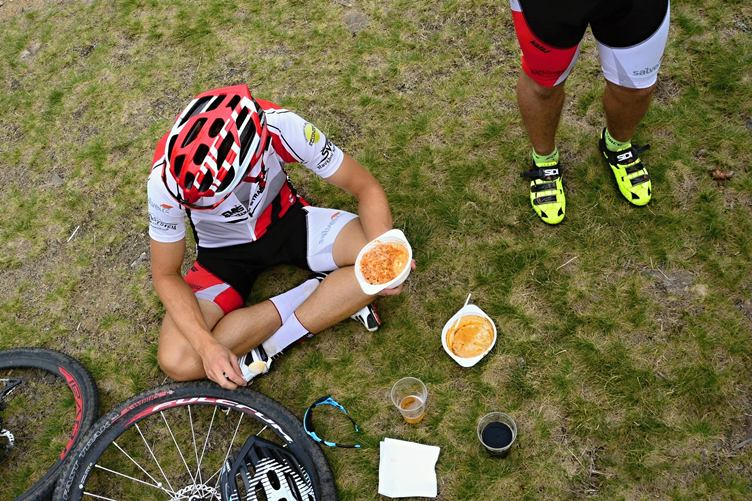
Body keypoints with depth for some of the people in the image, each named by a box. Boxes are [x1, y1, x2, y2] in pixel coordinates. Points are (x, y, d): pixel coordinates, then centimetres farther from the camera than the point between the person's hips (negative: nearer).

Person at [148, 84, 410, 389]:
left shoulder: (281, 128, -33)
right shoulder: (167, 178, -31)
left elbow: (366, 187, -20)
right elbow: (166, 275, -17)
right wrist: (207, 346, -31)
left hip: (285, 220, 0)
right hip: (225, 251, 0)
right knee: (177, 362, -23)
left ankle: (264, 348, -16)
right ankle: (333, 297, -13)